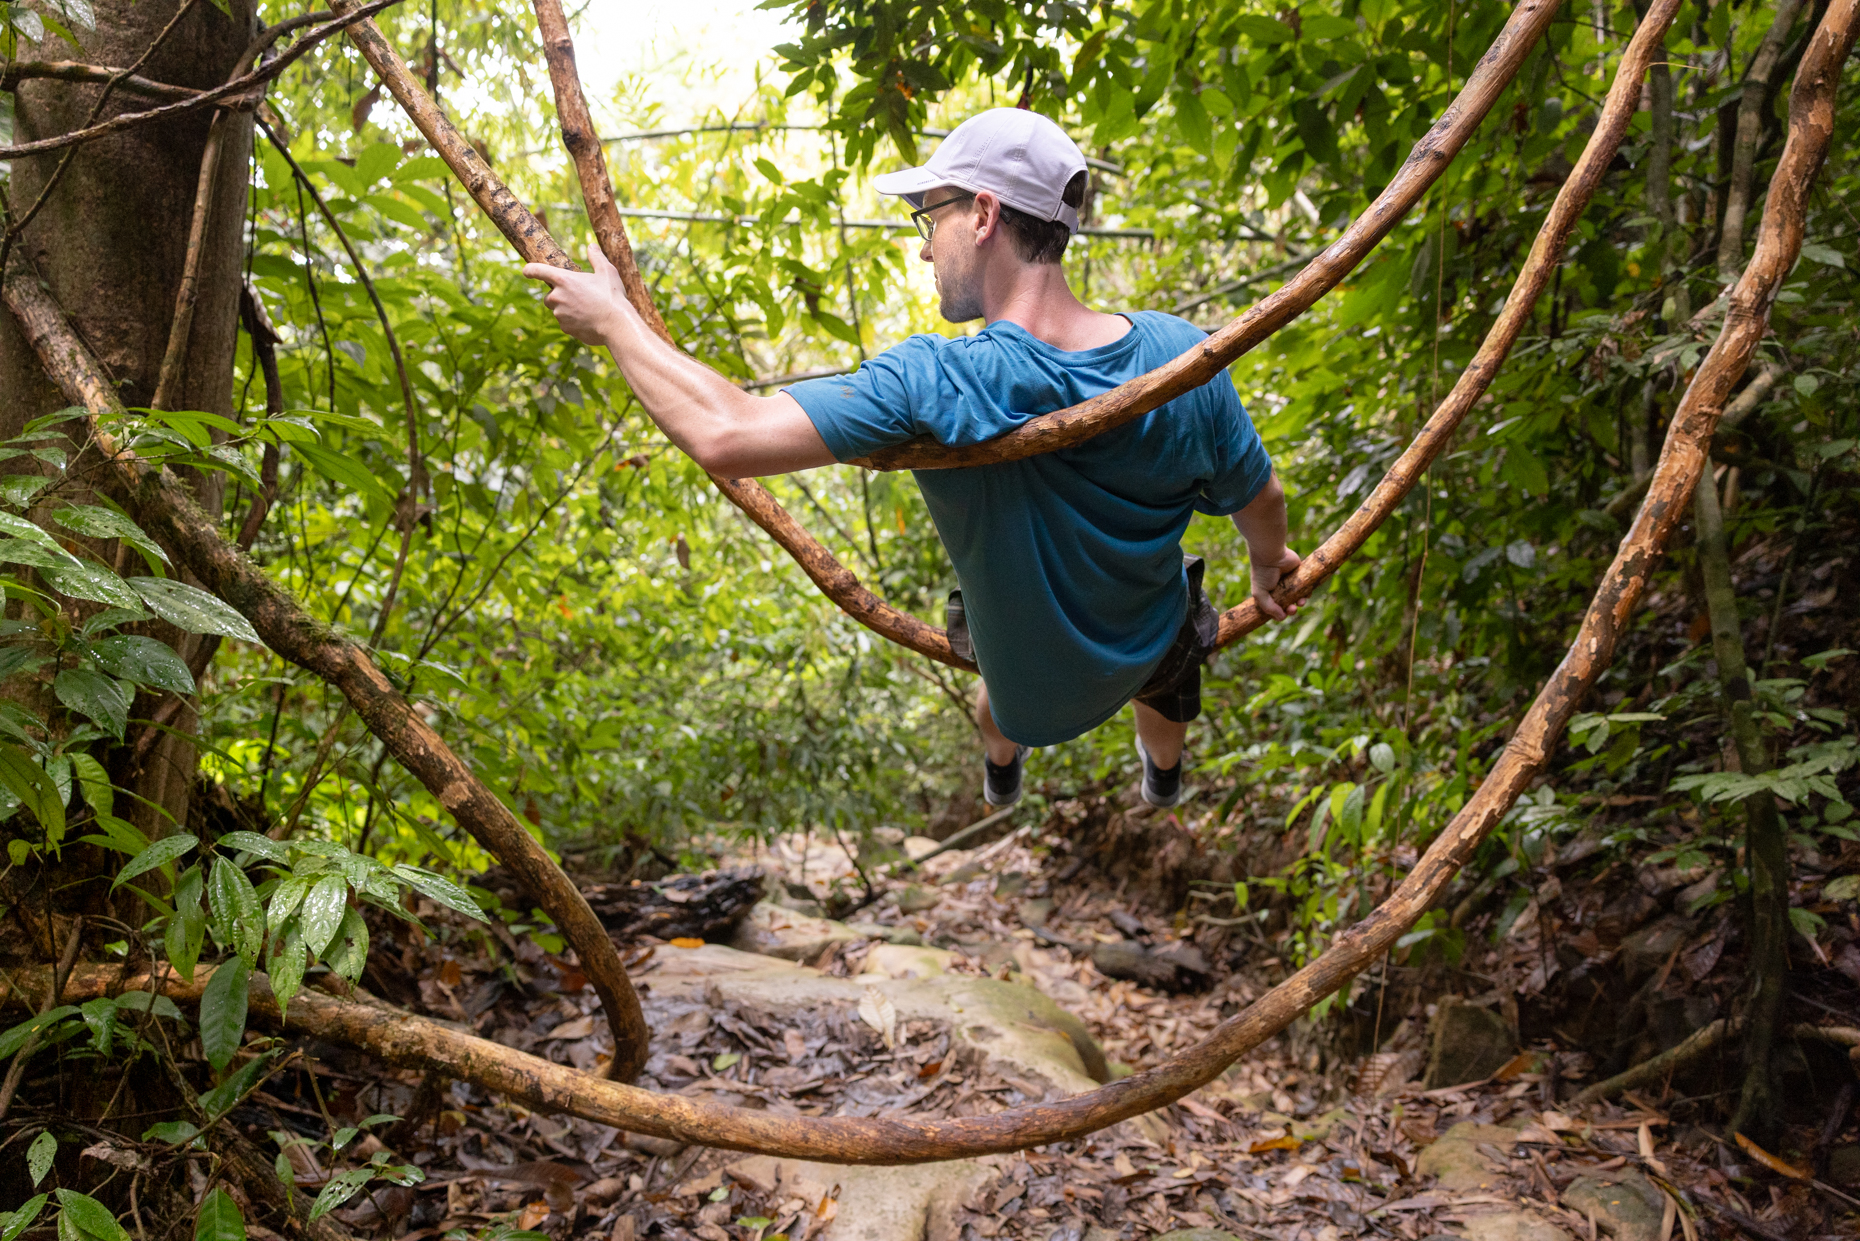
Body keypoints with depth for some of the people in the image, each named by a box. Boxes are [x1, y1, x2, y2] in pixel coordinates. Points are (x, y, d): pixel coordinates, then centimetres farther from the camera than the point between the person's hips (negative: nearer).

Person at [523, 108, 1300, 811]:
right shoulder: (1179, 353, -26)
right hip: (1152, 654, 2)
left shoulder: (936, 385, -37)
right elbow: (1260, 503, -11)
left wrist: (613, 321, -25)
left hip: (1033, 676, -1)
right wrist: (1270, 565, 14)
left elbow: (727, 437, -42)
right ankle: (1163, 780, 74)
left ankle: (1001, 775, 73)